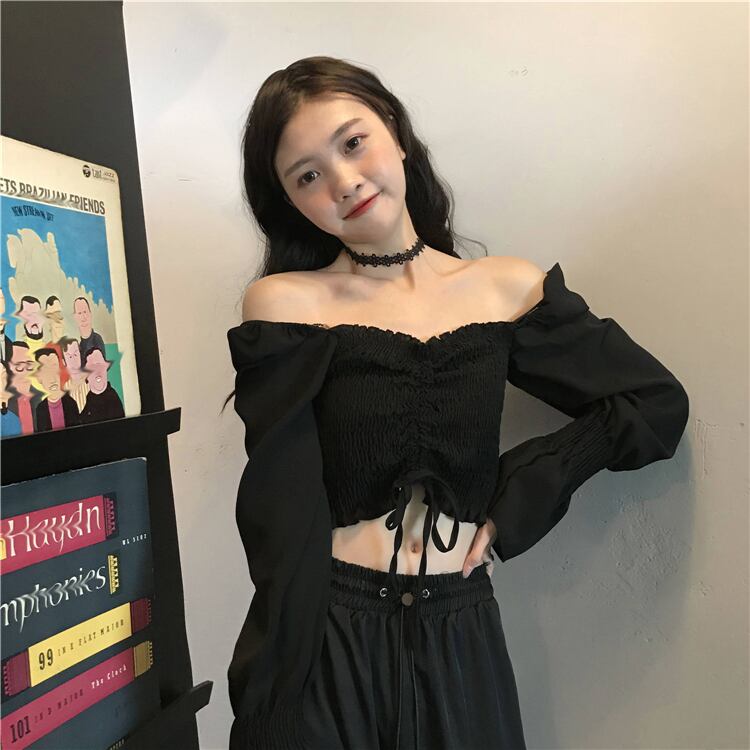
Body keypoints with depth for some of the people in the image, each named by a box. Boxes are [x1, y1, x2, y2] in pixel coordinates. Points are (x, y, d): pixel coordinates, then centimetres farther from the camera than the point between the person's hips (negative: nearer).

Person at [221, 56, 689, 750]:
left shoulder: (509, 290, 0)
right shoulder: (284, 302, -7)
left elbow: (658, 405, 2)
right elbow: (284, 513, -12)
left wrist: (509, 504, -4)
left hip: (463, 641, 3)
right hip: (323, 643, -2)